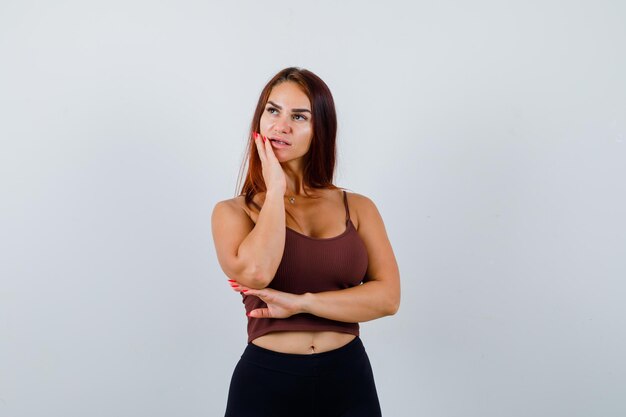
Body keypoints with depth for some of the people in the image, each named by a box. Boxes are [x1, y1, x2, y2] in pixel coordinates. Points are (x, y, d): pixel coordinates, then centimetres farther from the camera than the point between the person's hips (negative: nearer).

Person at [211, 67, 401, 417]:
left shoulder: (358, 208, 3)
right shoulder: (233, 211, 0)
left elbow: (387, 297, -7)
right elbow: (255, 272, -21)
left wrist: (301, 302, -16)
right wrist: (274, 189, -10)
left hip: (348, 380, 2)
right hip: (266, 382, -1)